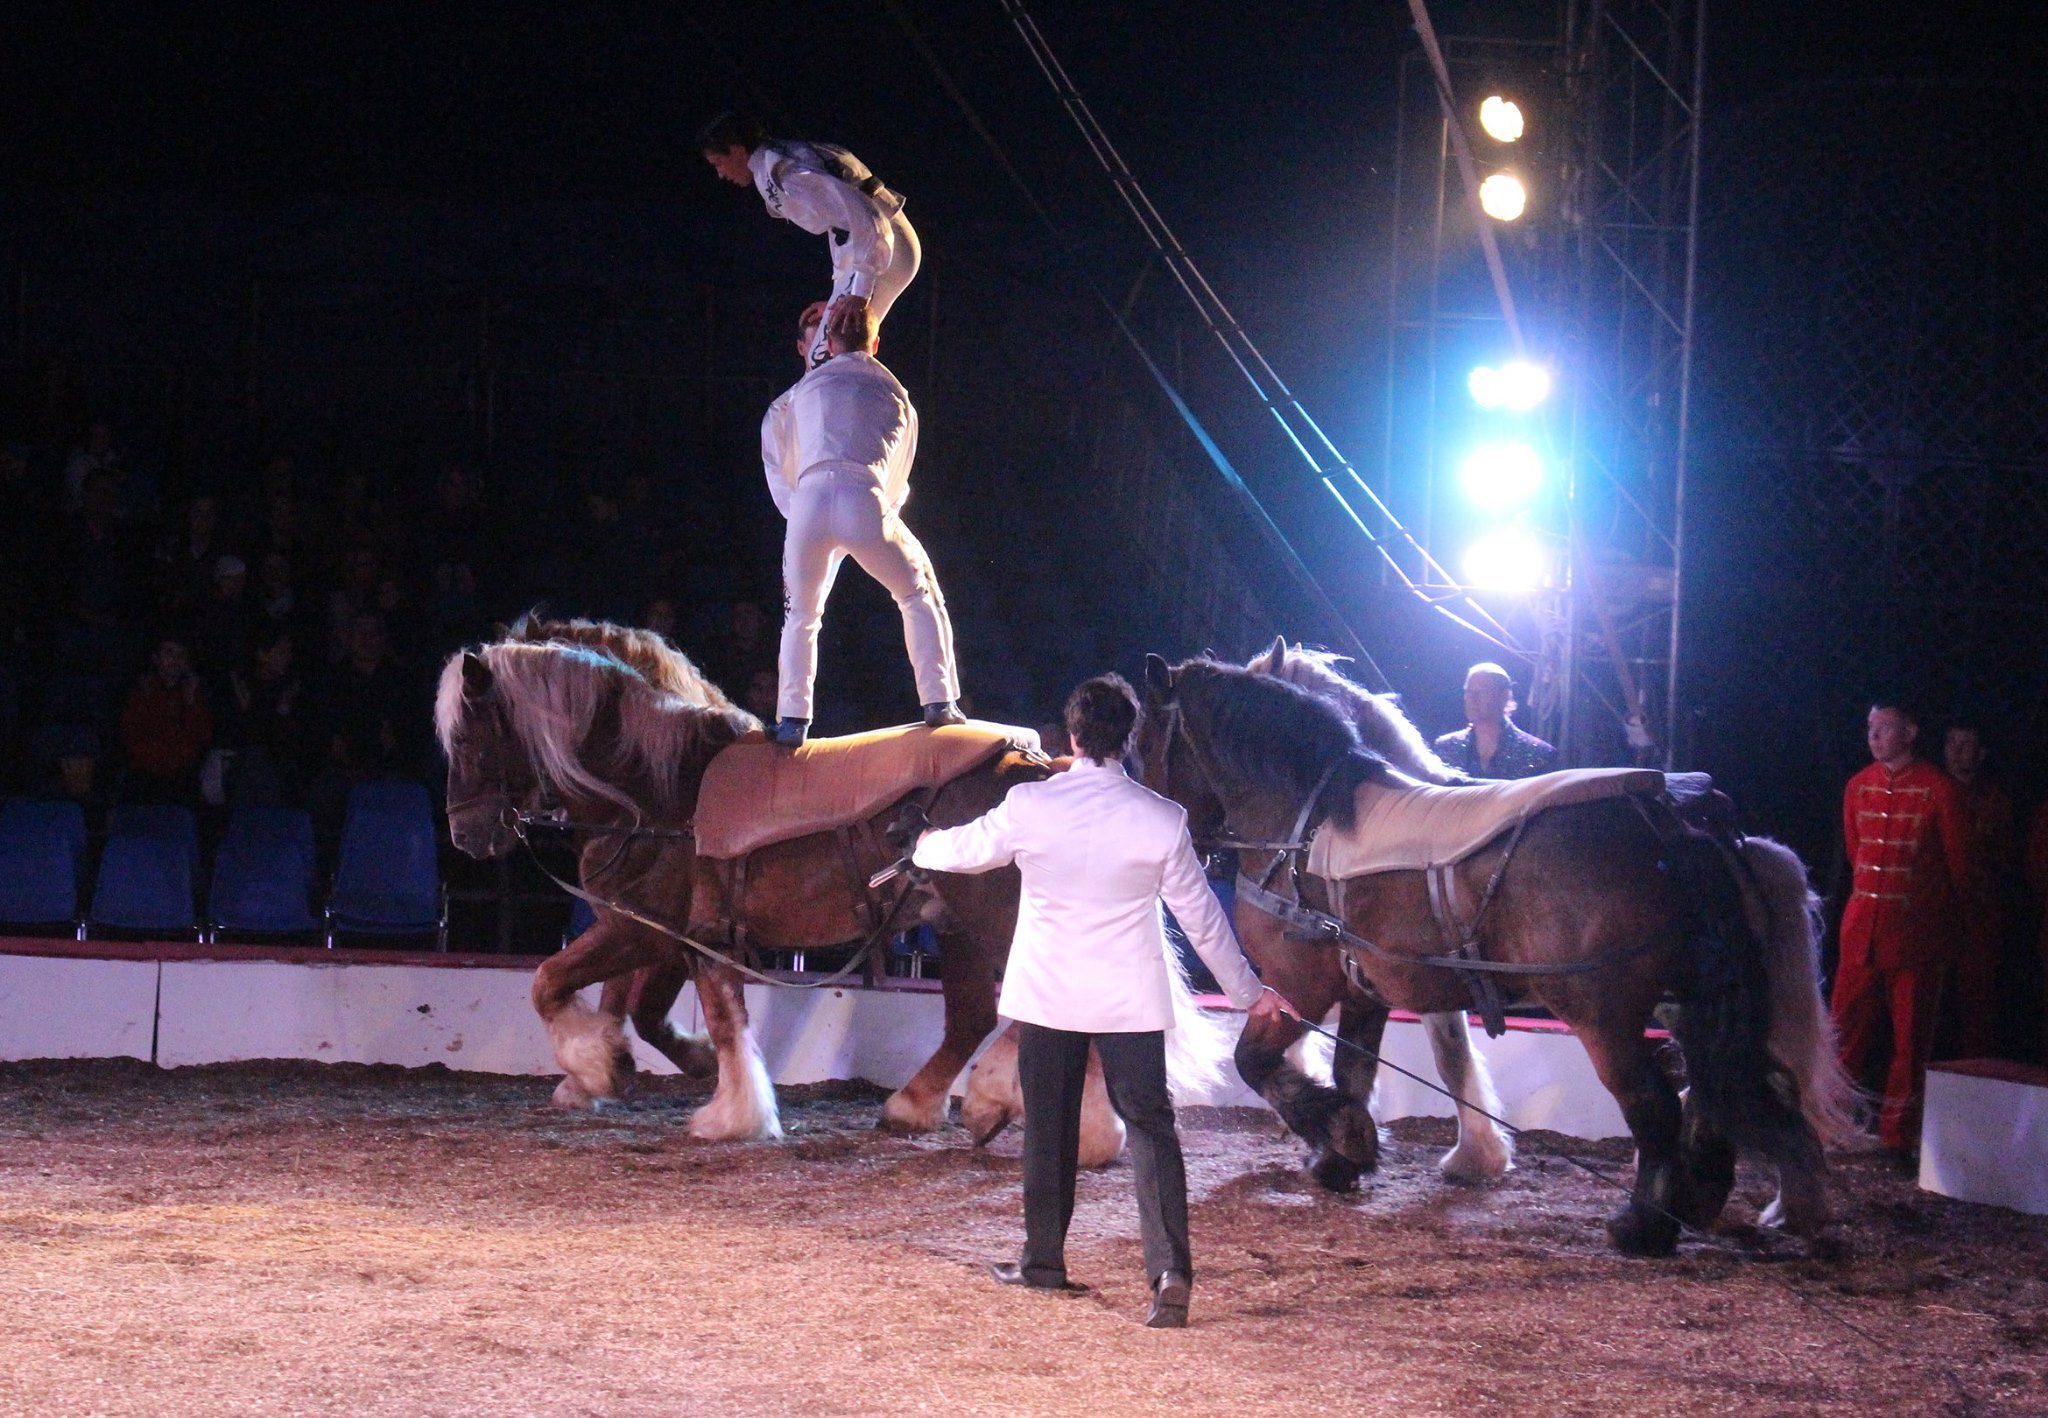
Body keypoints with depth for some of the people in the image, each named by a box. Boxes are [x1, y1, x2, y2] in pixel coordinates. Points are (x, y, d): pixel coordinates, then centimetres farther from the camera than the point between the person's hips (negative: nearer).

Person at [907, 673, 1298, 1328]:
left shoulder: (1028, 806, -9)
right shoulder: (1161, 819, -9)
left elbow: (963, 849, 10)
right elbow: (1202, 916, 0)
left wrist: (923, 847, 34)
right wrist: (1247, 990, 13)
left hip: (1046, 995, 1)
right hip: (1130, 1001, -1)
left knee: (1049, 1127, 14)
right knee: (1149, 1126, -1)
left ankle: (1044, 1260, 25)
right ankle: (1170, 1268, -16)